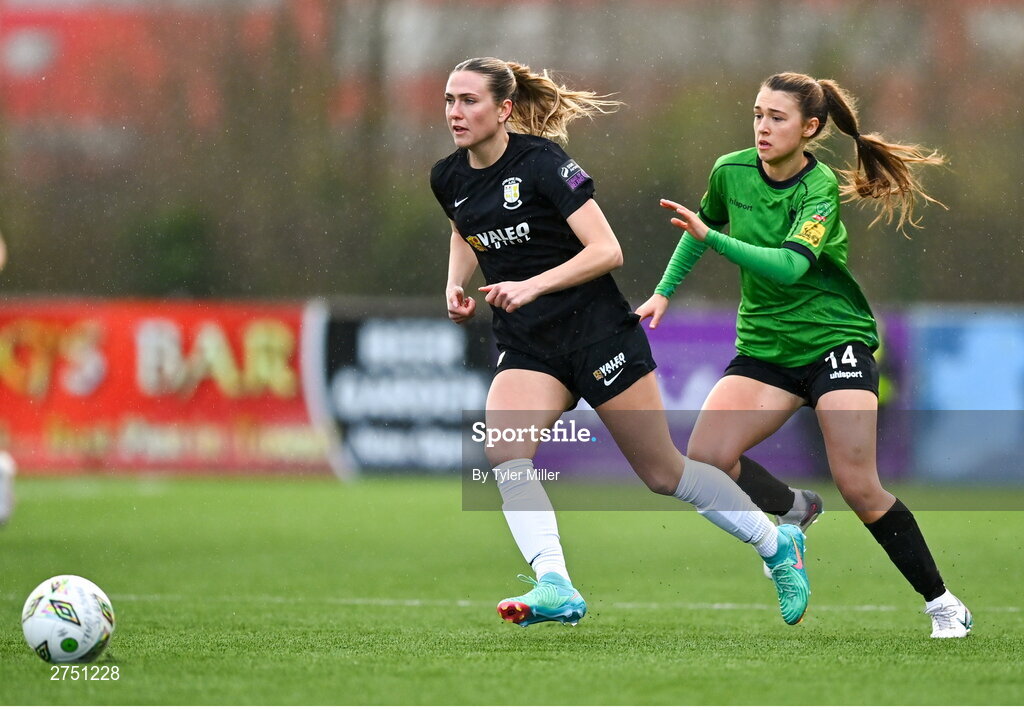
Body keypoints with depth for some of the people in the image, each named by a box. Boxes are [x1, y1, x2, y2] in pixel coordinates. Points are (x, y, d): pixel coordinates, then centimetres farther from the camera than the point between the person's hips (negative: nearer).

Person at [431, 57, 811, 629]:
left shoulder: (542, 162, -16)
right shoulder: (449, 180, 2)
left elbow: (607, 251, -20)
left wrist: (532, 286, -29)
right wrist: (456, 286, 6)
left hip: (597, 331, -5)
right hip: (527, 348, 5)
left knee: (663, 472, 4)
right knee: (503, 452, -24)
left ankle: (778, 545, 25)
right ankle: (555, 588, -29)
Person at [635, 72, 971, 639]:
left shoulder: (820, 190, -17)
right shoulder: (731, 171, -1)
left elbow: (788, 266, -33)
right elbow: (702, 226, 21)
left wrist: (712, 238, -42)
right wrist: (664, 290, 16)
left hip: (835, 340, -5)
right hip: (764, 346, 5)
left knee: (858, 488, -13)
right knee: (705, 457, -17)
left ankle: (942, 603, 3)